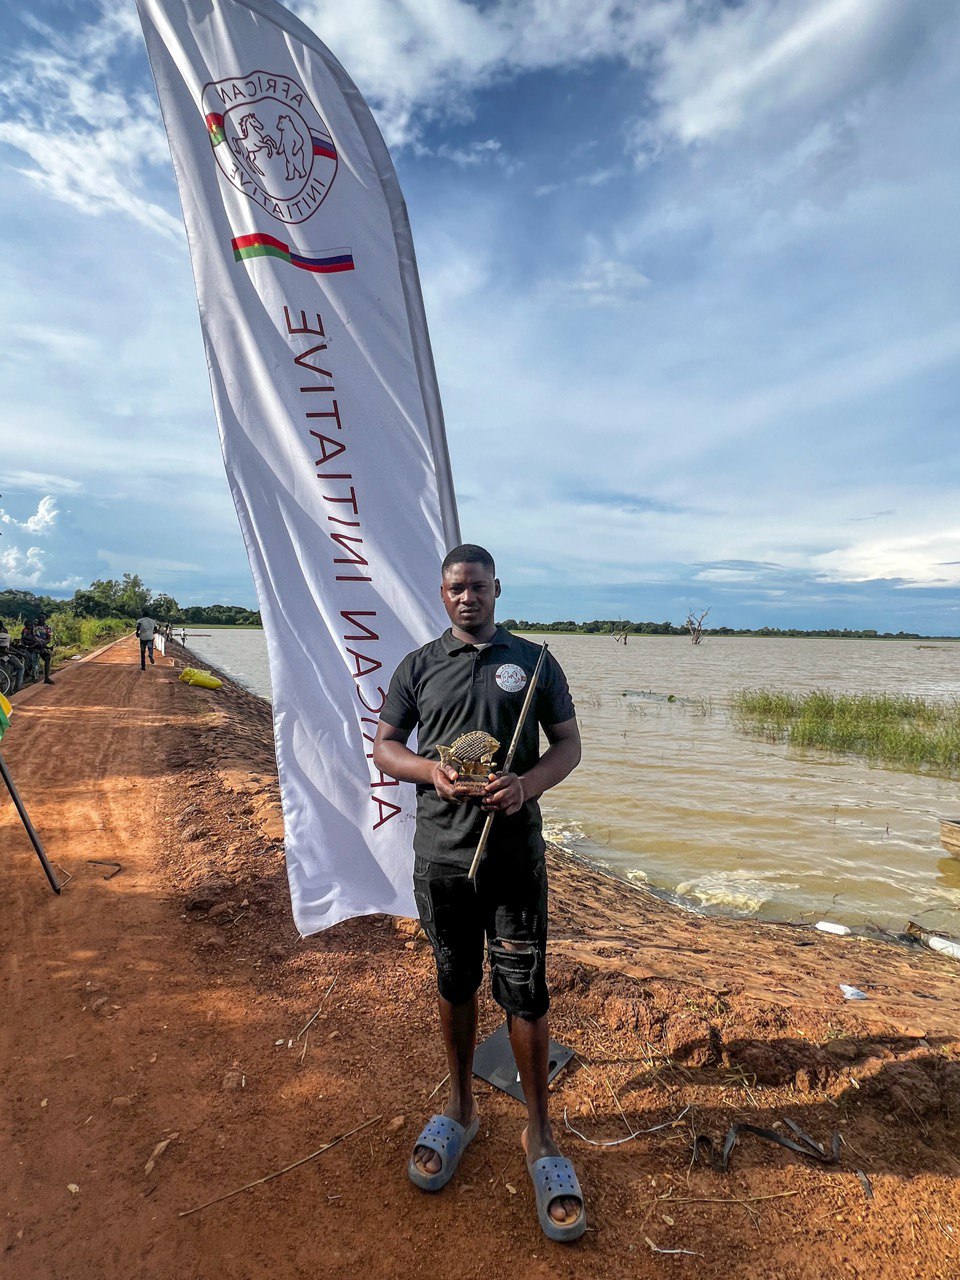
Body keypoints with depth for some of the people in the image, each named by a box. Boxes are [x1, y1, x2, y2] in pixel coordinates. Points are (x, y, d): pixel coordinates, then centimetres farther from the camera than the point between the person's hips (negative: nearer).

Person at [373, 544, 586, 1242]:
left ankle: (539, 1134, 27)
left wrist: (527, 783, -17)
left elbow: (568, 743, 3)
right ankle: (462, 1111, 40)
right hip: (441, 854, 2)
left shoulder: (534, 661, 2)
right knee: (455, 985, 17)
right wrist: (431, 769, -14)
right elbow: (384, 745, 7)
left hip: (515, 853, -1)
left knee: (525, 993, 5)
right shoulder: (418, 667, 5)